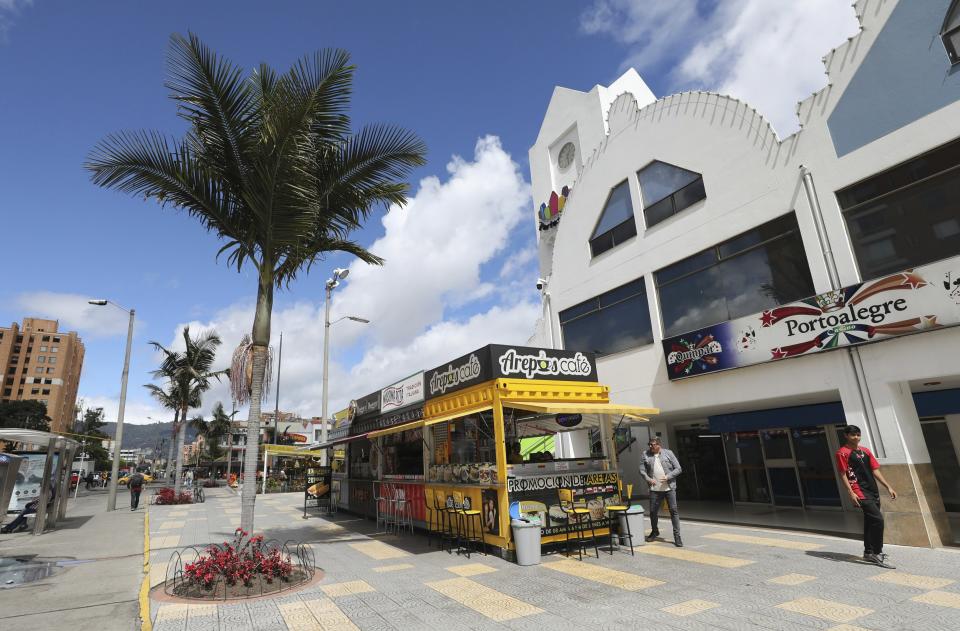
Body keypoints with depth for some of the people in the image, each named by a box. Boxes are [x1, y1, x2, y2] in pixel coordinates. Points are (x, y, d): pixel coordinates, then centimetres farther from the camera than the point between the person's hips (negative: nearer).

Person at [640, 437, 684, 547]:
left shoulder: (668, 453, 0)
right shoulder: (645, 455, 4)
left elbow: (678, 469, -1)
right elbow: (642, 470, 6)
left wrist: (668, 477, -13)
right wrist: (648, 479, -10)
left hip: (669, 487, -2)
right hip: (655, 488, 2)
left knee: (673, 511, -3)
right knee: (653, 511, 9)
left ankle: (677, 536, 6)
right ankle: (654, 531, 32)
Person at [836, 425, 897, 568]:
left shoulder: (865, 451, 15)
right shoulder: (843, 452, -6)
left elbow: (875, 470, 17)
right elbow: (843, 474, -10)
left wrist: (888, 487, 9)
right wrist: (851, 492, -18)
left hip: (873, 491, 8)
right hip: (860, 492, -7)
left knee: (870, 522, 14)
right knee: (878, 519, -16)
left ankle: (868, 553, 26)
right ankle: (877, 554, -8)